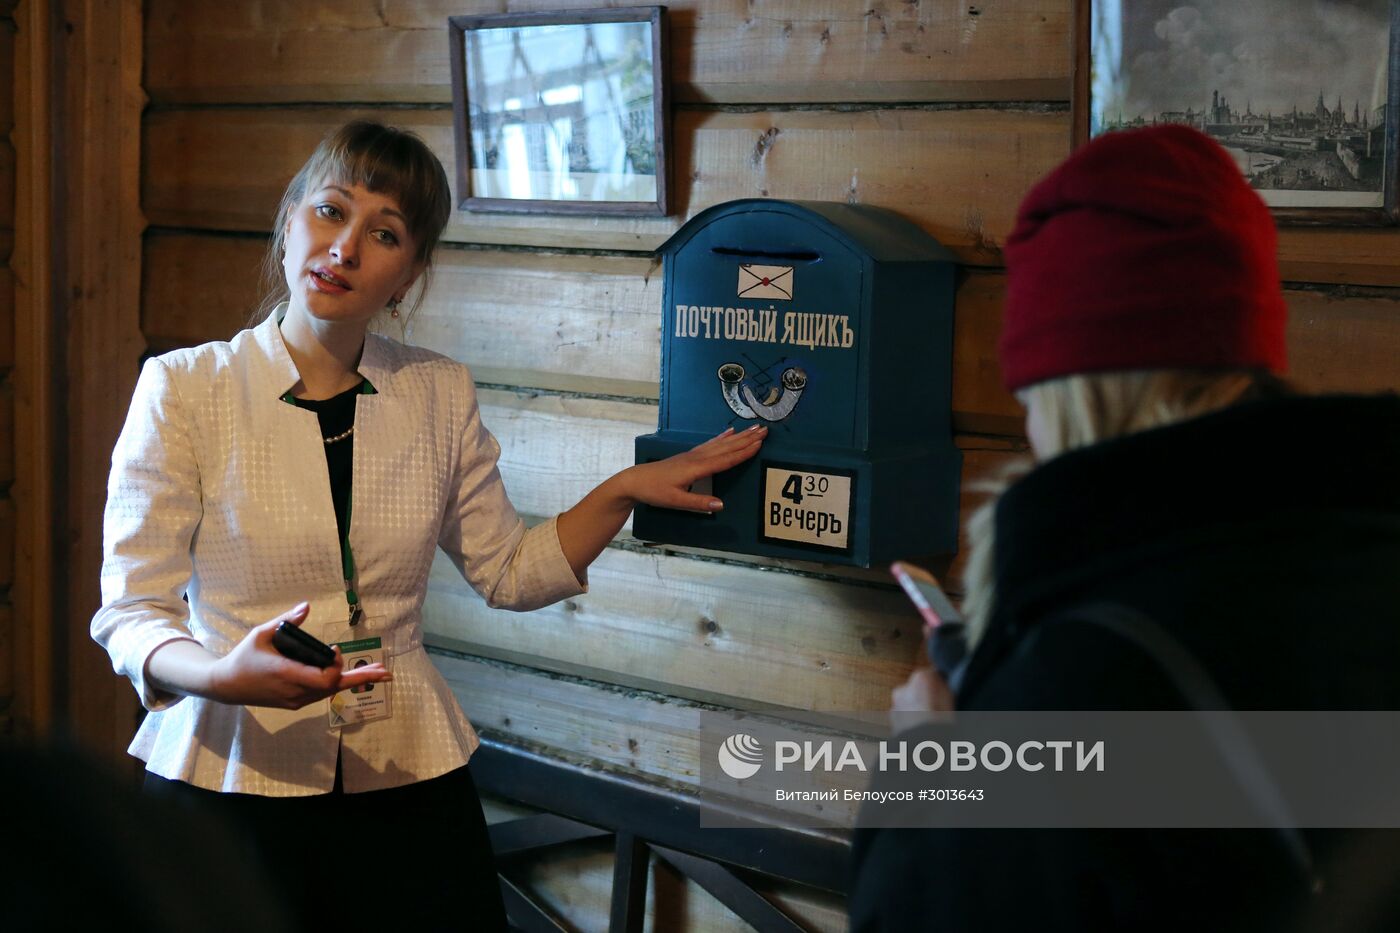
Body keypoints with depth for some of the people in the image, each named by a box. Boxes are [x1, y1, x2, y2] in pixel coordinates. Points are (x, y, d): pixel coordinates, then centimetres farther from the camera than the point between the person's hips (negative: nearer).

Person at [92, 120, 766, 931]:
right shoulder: (183, 388, -7)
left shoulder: (441, 394, 4)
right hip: (226, 774, -2)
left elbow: (509, 572, 11)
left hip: (409, 775, 3)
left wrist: (625, 491, 0)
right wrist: (221, 674, -29)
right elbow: (131, 613, -10)